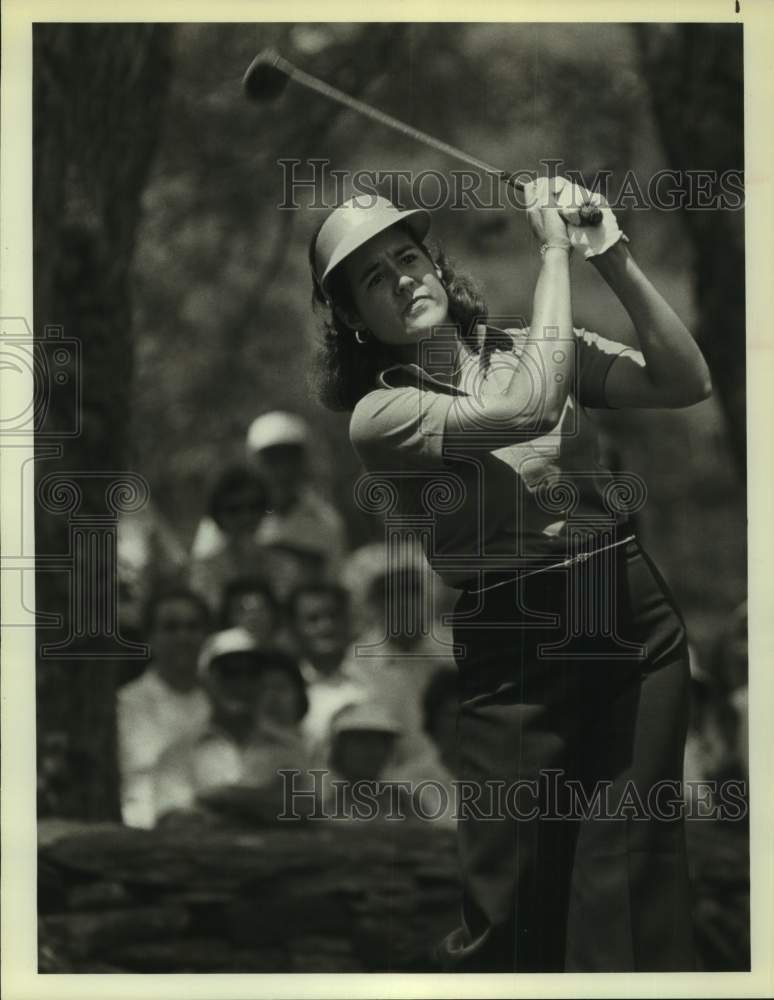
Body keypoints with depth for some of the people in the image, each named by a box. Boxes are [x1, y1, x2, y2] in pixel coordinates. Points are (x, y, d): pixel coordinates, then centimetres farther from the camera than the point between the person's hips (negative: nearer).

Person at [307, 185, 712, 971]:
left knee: (634, 879, 1)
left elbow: (685, 383, 1)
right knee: (515, 900, -2)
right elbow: (533, 406, -19)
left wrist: (612, 256, -8)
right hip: (514, 650, -3)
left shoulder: (526, 348, 10)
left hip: (635, 617, 3)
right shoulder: (379, 414, -4)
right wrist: (554, 249, -11)